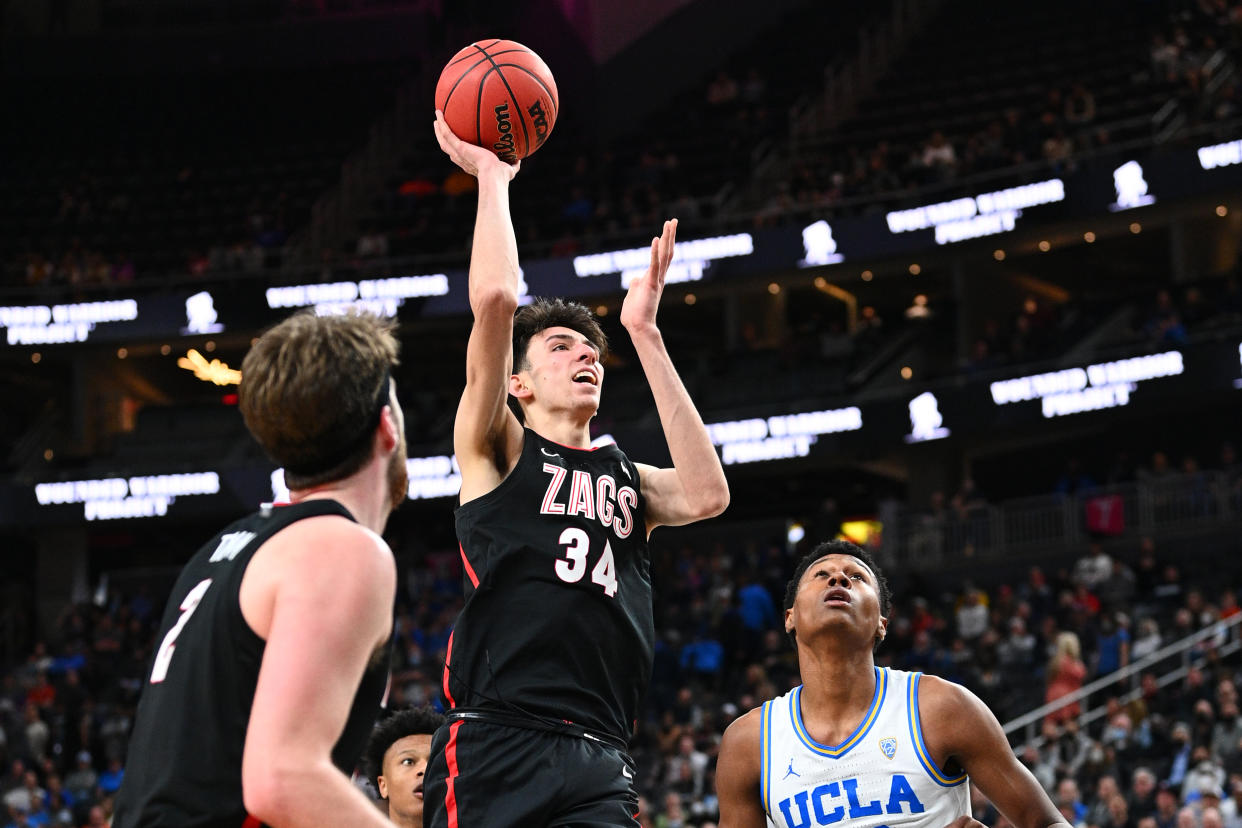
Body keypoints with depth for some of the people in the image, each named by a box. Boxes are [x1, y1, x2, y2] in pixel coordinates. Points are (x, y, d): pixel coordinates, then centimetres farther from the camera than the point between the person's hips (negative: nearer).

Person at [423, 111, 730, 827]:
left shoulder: (627, 479, 24)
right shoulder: (496, 452, 11)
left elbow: (706, 495, 0)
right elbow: (495, 299, -4)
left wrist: (645, 335, 5)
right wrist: (492, 177, 8)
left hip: (601, 763, 4)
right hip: (494, 747, -4)